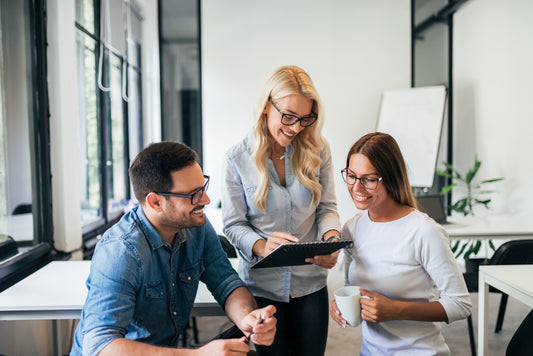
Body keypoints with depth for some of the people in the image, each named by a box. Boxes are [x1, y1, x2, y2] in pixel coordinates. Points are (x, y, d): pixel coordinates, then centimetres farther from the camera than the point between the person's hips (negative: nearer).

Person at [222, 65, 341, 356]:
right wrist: (261, 246, -27)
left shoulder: (317, 150, -5)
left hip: (310, 283, 2)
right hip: (261, 285, -1)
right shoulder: (237, 158, -10)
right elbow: (233, 225, -8)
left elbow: (327, 208, 2)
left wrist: (331, 237, -19)